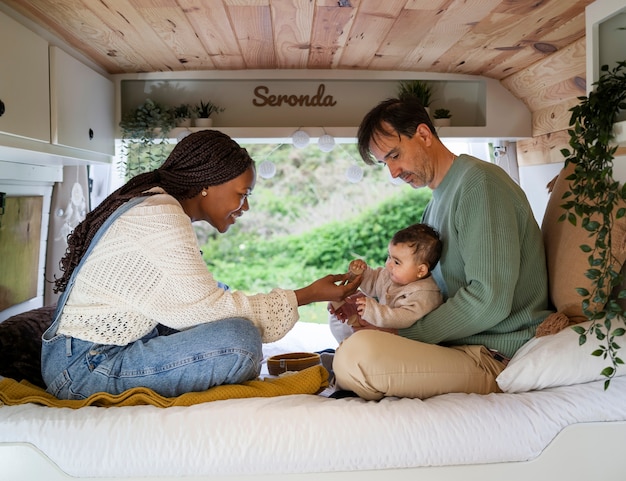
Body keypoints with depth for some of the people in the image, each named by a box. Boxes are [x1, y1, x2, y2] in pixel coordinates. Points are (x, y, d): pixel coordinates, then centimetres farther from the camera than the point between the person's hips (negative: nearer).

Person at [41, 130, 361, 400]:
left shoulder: (152, 204, 12)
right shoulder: (159, 214, -18)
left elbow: (192, 305, 8)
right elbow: (209, 307, -19)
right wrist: (306, 295, -12)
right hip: (84, 367, -10)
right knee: (239, 338, -24)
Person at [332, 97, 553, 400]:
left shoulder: (478, 181, -14)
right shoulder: (436, 204, 17)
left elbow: (489, 301, -23)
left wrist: (401, 334, -16)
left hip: (493, 356, -10)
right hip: (457, 341, 10)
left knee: (358, 352, -31)